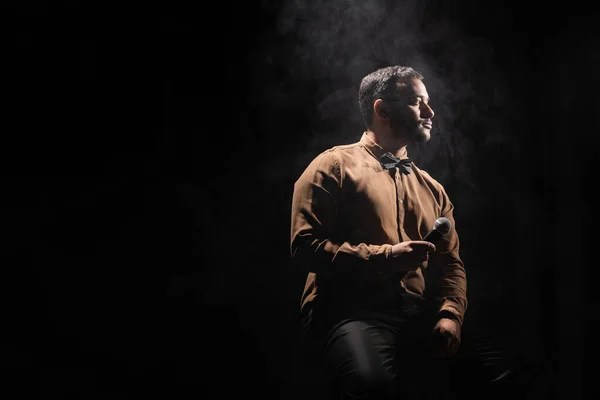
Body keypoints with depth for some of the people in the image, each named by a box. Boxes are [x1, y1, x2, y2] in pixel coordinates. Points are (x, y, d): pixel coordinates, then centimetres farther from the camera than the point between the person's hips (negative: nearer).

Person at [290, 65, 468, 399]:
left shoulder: (432, 189, 25)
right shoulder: (336, 166, 8)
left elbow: (451, 263, 18)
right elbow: (305, 246, -3)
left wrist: (450, 315, -3)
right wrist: (385, 257, -11)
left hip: (418, 318, 5)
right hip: (350, 310, -5)